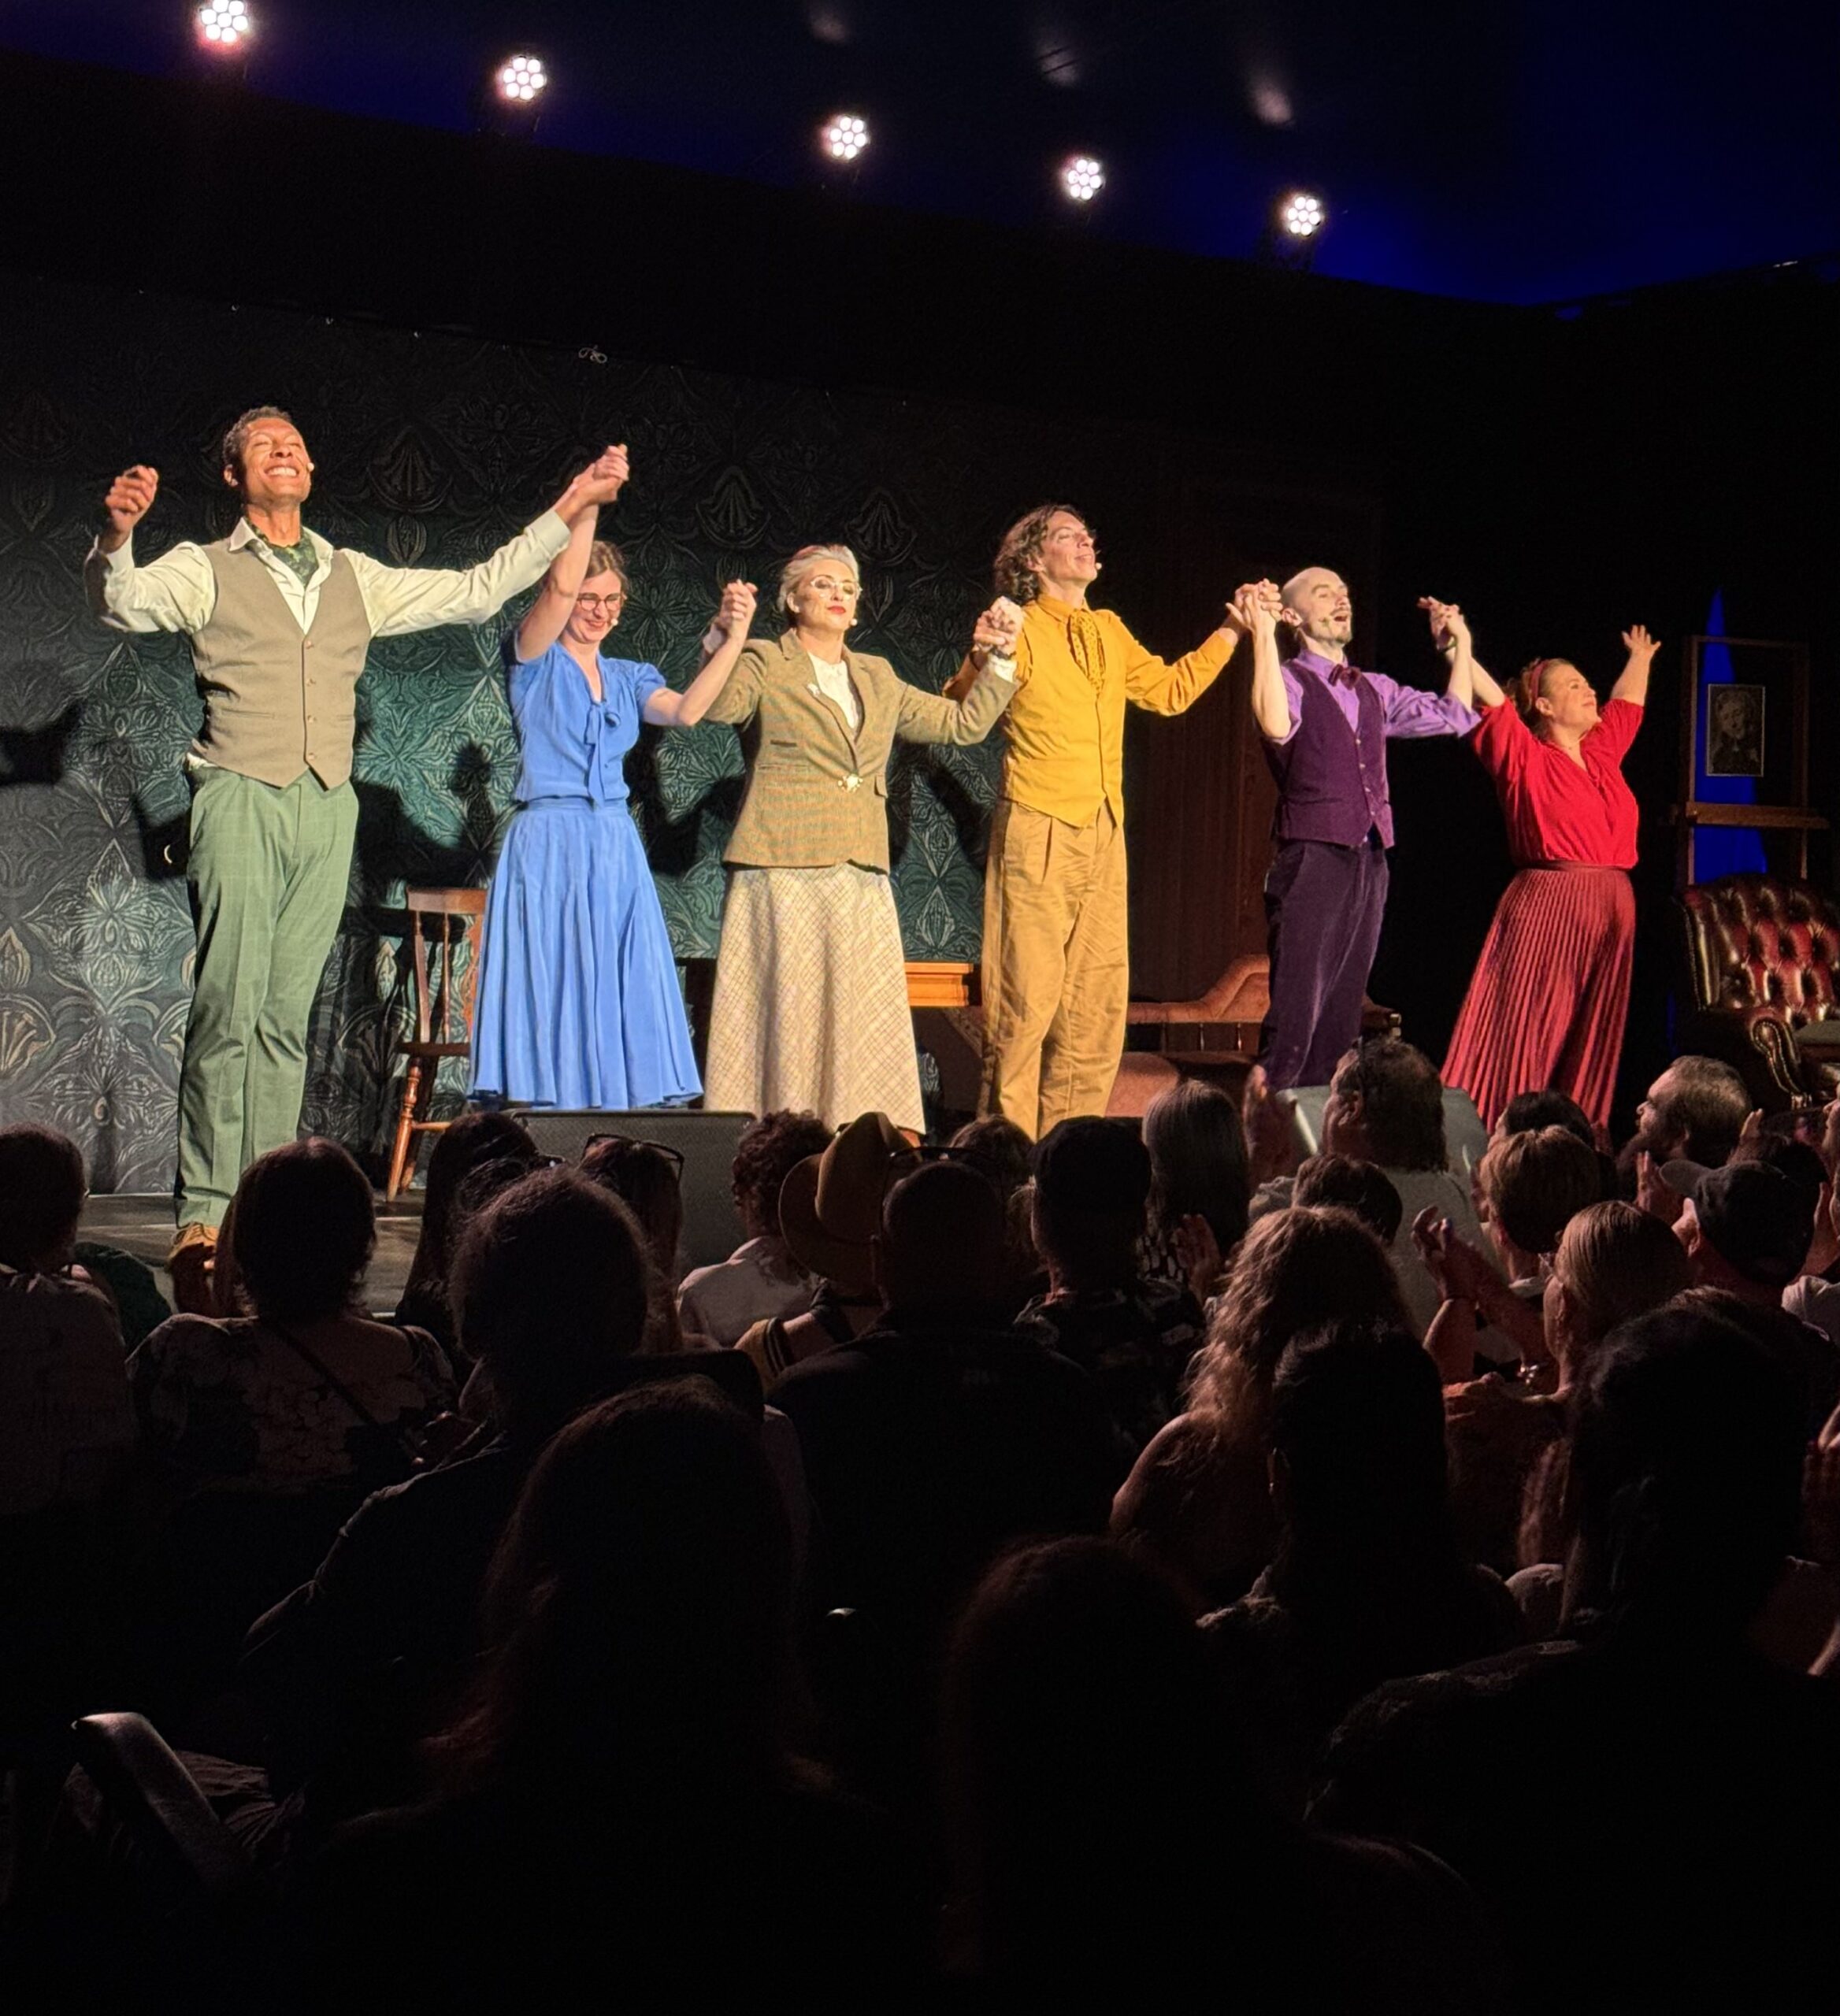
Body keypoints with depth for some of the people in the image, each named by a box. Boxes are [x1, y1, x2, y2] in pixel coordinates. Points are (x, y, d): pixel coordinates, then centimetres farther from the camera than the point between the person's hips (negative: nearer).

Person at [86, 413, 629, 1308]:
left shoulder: (355, 579, 20)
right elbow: (122, 600, -10)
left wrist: (569, 509, 21)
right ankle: (202, 1217, -12)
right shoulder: (205, 570, 8)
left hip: (326, 808, 4)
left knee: (286, 1021, 3)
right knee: (227, 1012, -12)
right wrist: (115, 536, -31)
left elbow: (474, 590, 24)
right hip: (241, 799, -4)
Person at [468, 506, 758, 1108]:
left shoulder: (628, 678, 16)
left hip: (617, 854, 5)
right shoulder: (536, 661, 3)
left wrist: (732, 638, -11)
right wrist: (587, 504, -17)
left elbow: (686, 710, -3)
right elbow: (561, 587, -15)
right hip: (548, 848, -5)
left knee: (623, 1004, 1)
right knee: (549, 998, -7)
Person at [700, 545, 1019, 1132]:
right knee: (787, 1014, -7)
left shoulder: (877, 677, 21)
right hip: (783, 874, -5)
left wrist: (997, 659, 19)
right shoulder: (764, 665, 5)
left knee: (863, 1025, 0)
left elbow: (964, 722, 26)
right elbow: (719, 707, -16)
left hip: (861, 879, 5)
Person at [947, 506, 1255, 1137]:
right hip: (1037, 833, -7)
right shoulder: (1020, 630, -4)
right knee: (1027, 997, -7)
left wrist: (1231, 630, 23)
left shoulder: (1110, 633, 15)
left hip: (1104, 836, 7)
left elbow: (1170, 689, 27)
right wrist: (982, 659, -27)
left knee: (1098, 1001, 8)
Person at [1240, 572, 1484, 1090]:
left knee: (1343, 1012, 9)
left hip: (1369, 861, 7)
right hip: (1311, 858, -7)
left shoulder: (1375, 691, 19)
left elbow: (1455, 714, 24)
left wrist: (1460, 644, 23)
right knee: (1296, 1010, -13)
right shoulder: (1287, 679, -2)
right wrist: (1263, 635, -25)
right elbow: (1277, 726, -24)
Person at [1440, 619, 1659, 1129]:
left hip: (1610, 911, 7)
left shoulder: (1602, 752, 17)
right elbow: (1493, 705, -16)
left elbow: (1627, 705, 35)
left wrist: (1639, 661, 50)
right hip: (1547, 907, -7)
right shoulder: (1527, 758, -2)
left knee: (1591, 1042, 8)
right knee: (1524, 1034, -7)